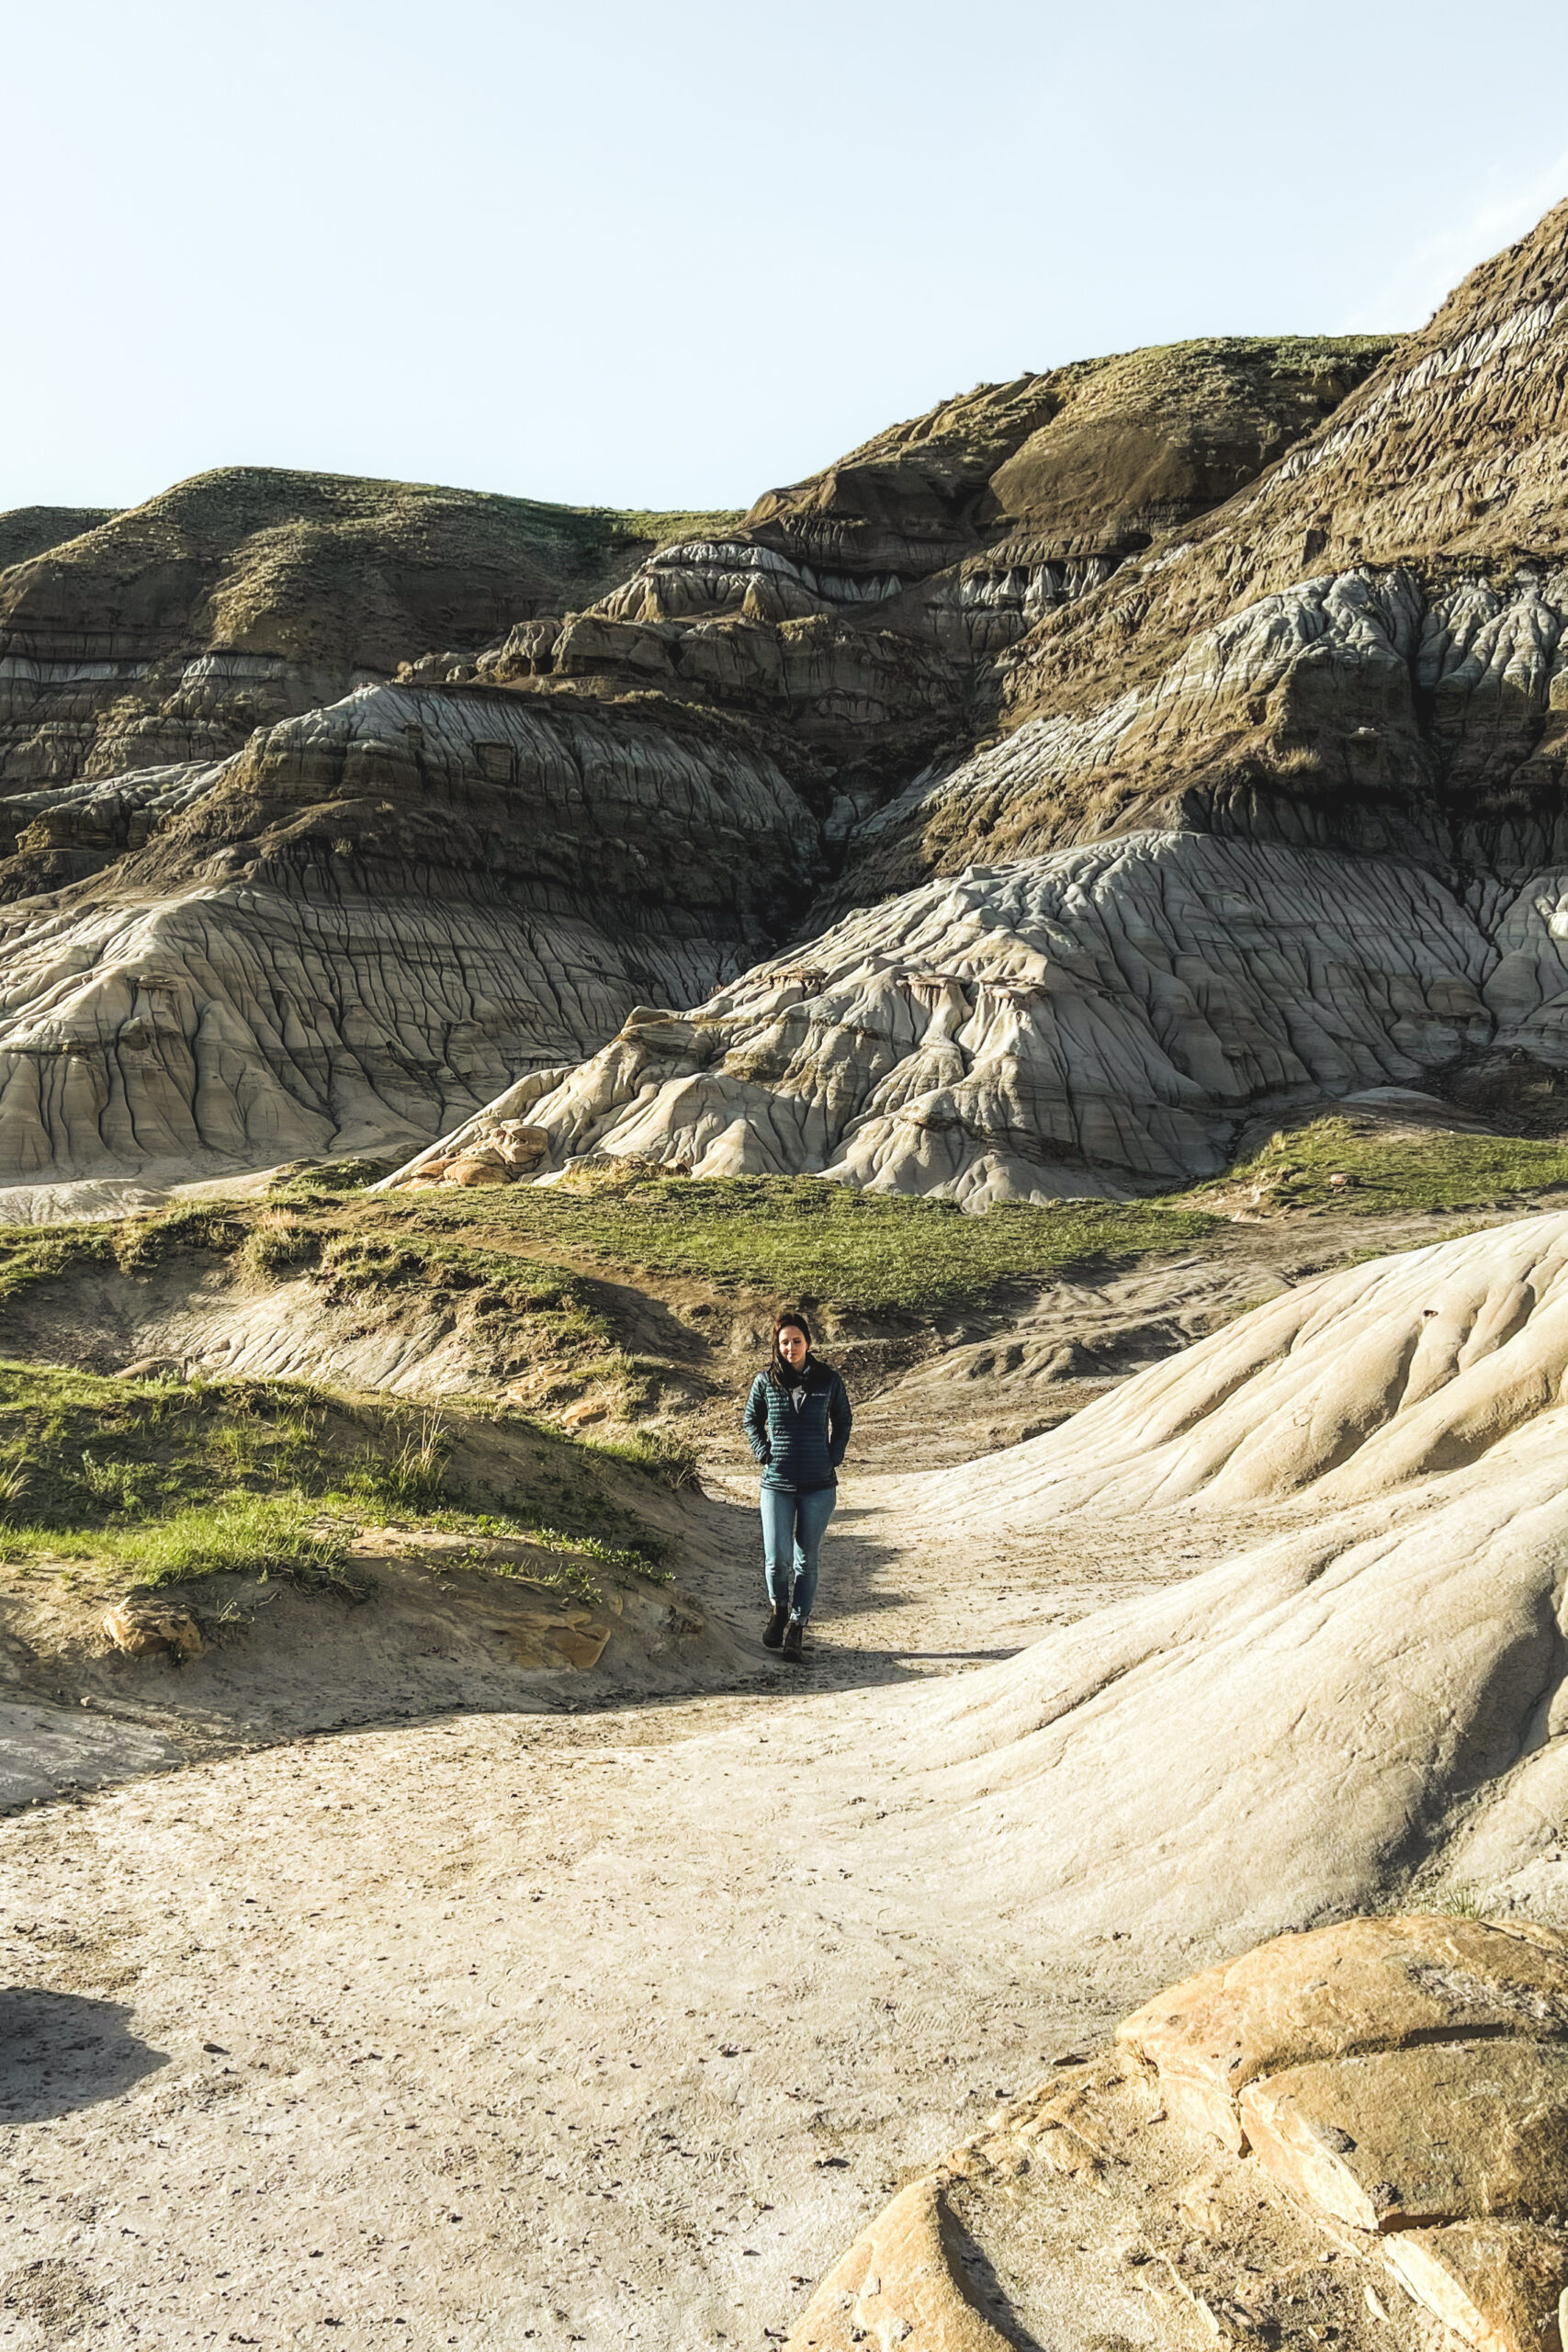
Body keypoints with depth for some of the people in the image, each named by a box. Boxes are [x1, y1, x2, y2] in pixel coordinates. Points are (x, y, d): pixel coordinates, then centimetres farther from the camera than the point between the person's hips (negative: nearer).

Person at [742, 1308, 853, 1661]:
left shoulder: (828, 1380, -1)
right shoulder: (766, 1381, -1)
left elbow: (843, 1421, 14)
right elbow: (751, 1421, 15)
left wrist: (833, 1460, 4)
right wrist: (764, 1455, 2)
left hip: (819, 1485, 0)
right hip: (776, 1483, 0)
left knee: (806, 1560, 6)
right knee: (777, 1559, -6)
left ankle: (798, 1625, 20)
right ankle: (779, 1608, 23)